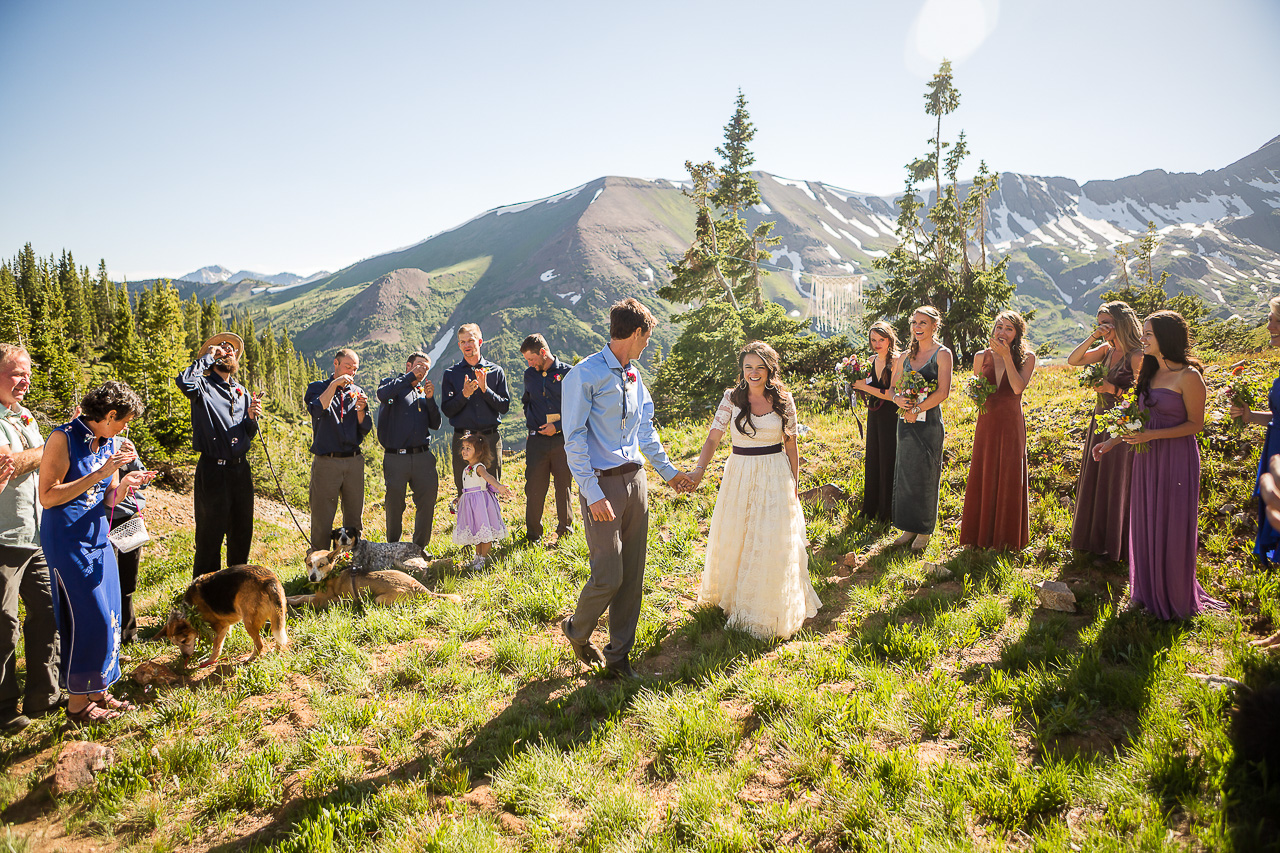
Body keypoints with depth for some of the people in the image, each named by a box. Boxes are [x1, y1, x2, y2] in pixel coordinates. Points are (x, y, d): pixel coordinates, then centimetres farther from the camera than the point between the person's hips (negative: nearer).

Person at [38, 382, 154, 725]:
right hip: (66, 540, -7)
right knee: (89, 619, -4)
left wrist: (125, 483, -9)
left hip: (98, 538, 7)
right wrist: (100, 474, -23)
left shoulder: (111, 443, 8)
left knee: (108, 615, 10)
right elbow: (47, 496, -18)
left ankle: (98, 692, 23)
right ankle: (77, 703, 10)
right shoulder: (64, 438, -14)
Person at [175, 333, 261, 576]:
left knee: (242, 534, 14)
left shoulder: (242, 391, 17)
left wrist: (252, 418, -3)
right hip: (213, 471, -6)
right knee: (210, 536, 0)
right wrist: (207, 356, -12)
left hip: (241, 469, 6)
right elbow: (184, 381, -28)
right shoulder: (203, 386, -2)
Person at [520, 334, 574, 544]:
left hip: (562, 439, -3)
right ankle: (533, 535, 13)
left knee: (563, 486, 5)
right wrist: (531, 423, 13)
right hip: (537, 440, 3)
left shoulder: (568, 373, -3)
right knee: (534, 488, 1)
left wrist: (558, 426, -12)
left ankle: (565, 530, 20)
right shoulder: (529, 375, 11)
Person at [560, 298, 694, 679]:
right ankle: (577, 631, 24)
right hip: (603, 483, -7)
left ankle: (619, 657, 21)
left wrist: (668, 471, 26)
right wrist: (593, 493, -17)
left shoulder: (633, 375, 14)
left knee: (632, 576, 8)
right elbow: (574, 439, -12)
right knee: (609, 575, -6)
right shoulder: (586, 374, -9)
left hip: (635, 479, 7)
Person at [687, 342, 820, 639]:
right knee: (734, 541, 10)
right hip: (739, 476, 1)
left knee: (773, 545, 1)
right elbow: (713, 438, -8)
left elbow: (791, 446, 7)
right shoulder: (731, 398, -2)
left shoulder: (783, 400, 0)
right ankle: (732, 597, 33)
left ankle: (771, 611, 19)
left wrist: (794, 484, 6)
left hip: (776, 478, 0)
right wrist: (699, 469, -24)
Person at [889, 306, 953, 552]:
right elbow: (893, 387, 14)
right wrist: (899, 399, -8)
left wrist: (917, 408, -16)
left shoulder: (942, 354, -4)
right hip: (906, 422, 6)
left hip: (928, 422, -6)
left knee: (925, 475, 0)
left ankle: (925, 531, 12)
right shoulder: (906, 355, 13)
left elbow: (943, 391, -13)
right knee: (904, 474, 8)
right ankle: (909, 528, 20)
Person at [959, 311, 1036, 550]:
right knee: (983, 478, 6)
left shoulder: (1027, 357, -2)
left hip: (1011, 425, -2)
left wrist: (1007, 356, -17)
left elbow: (1018, 388, -17)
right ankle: (982, 535, 19)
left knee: (1009, 479, 1)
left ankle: (1006, 537, 14)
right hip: (986, 423, 3)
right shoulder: (982, 357, 6)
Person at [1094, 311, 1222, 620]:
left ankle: (1174, 598, 18)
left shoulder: (1188, 376, -12)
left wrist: (1152, 435, -20)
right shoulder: (1150, 372, 11)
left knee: (1171, 527, 2)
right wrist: (1113, 441, 13)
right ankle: (1151, 592, 26)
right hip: (1147, 458, 7)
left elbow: (1195, 424, -11)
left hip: (1176, 458, -7)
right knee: (1147, 525, 12)